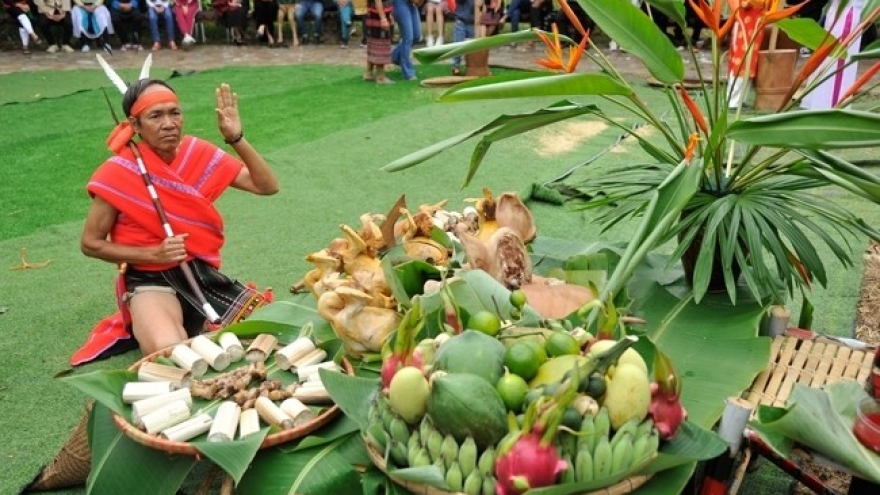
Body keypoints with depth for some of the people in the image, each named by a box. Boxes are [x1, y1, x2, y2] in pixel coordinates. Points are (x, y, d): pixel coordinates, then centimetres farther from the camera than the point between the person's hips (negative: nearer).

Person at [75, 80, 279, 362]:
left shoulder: (198, 153, -2)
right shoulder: (119, 173, -12)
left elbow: (267, 186, -5)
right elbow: (91, 244, -4)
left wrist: (236, 138, -18)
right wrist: (154, 253, -18)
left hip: (203, 274, 5)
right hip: (151, 281, -4)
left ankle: (189, 325, 12)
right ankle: (144, 326, 4)